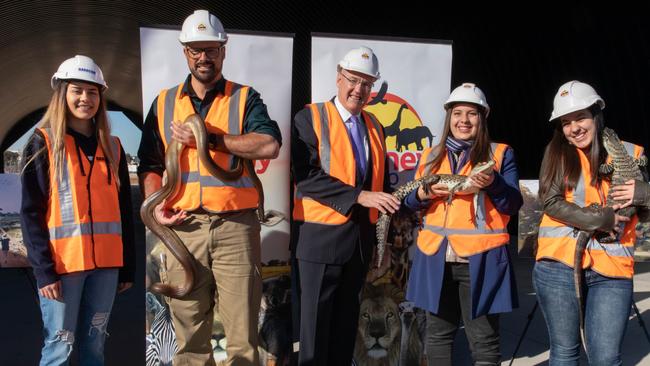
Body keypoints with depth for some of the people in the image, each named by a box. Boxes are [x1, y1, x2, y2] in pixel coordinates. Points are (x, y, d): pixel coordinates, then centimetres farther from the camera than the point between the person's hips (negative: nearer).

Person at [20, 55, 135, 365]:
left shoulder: (112, 148, 12)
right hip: (63, 264, -4)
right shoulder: (43, 143, 1)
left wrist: (127, 267, 9)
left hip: (106, 264, 4)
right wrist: (43, 269, -13)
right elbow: (30, 212, -5)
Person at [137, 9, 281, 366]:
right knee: (189, 334, 10)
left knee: (242, 333, 1)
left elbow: (269, 145, -12)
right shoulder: (165, 102, 15)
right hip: (184, 227, 3)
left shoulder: (244, 99, 6)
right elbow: (149, 163, 15)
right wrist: (156, 205, -3)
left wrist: (206, 137, -13)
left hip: (236, 226, -2)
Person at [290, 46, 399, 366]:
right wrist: (359, 196, -24)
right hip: (320, 237, -6)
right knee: (315, 320, 4)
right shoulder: (310, 118, -7)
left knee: (346, 319, 16)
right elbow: (305, 175, -19)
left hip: (361, 236, 6)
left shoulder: (374, 125, 12)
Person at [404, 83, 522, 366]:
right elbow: (410, 201, 13)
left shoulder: (500, 154, 5)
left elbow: (513, 205, -1)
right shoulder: (430, 156, 14)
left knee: (483, 341, 2)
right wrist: (425, 193, -9)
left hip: (480, 259, -3)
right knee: (438, 335, 14)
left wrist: (493, 184, -20)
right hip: (436, 257, 4)